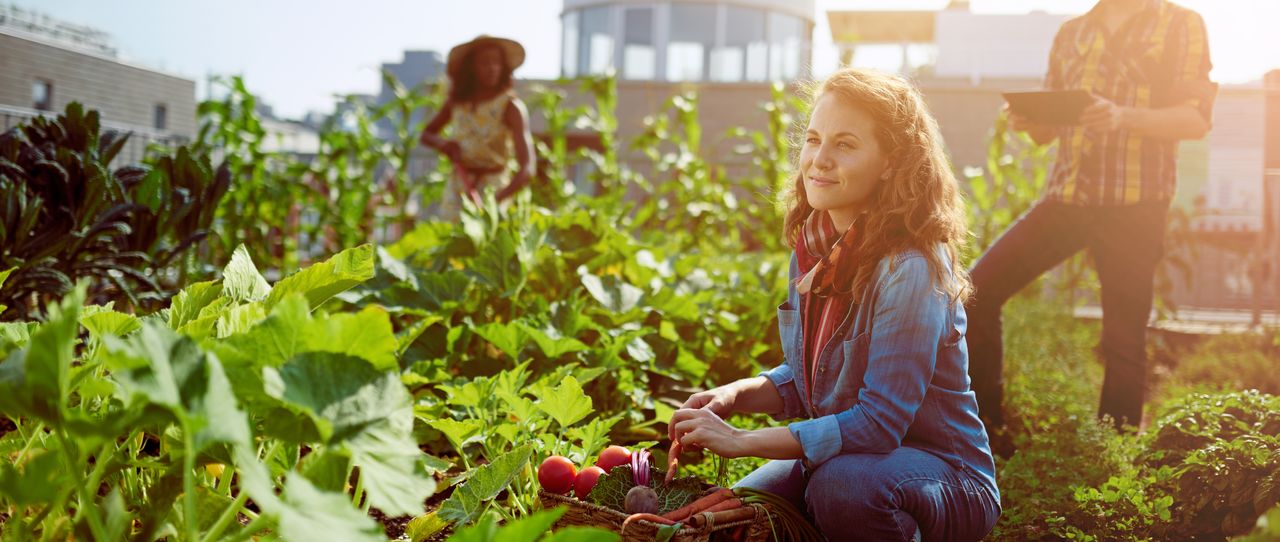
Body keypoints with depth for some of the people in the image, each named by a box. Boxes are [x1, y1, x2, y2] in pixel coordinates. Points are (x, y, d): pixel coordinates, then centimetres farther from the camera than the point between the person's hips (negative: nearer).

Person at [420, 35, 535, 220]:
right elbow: (426, 134, 19)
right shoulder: (457, 101, 3)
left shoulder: (511, 106, -12)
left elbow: (526, 169, -21)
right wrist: (442, 143, -5)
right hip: (457, 189, 5)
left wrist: (497, 199, -37)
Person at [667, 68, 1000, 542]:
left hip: (947, 477, -7)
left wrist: (742, 441, -24)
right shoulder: (812, 249, 1)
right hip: (839, 456, 7)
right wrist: (736, 394, -8)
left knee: (844, 484, -36)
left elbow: (877, 423, -26)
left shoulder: (911, 270, -24)